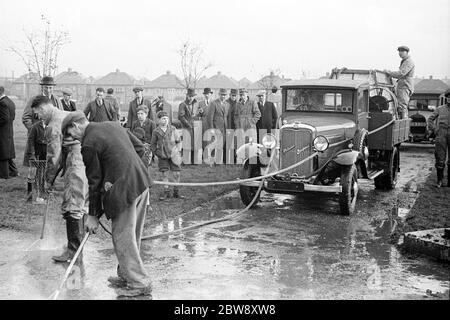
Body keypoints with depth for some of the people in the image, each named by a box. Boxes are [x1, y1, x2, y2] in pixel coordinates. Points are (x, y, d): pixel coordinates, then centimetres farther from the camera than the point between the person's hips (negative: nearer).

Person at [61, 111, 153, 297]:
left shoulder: (89, 144, -9)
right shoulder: (114, 125, 14)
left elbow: (94, 182, -6)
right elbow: (140, 148, 17)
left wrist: (93, 215, 2)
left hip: (123, 190, -9)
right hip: (141, 183, 9)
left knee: (123, 238, 3)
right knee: (132, 236, 18)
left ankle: (139, 283, 9)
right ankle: (126, 276, 31)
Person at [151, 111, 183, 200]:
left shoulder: (173, 129, -1)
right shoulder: (156, 132, -2)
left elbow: (178, 141, 9)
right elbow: (152, 145, 7)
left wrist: (176, 150, 2)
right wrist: (158, 153, -2)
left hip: (173, 155, 0)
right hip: (163, 156, 0)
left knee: (176, 174, -1)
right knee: (165, 173, -1)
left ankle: (176, 191, 15)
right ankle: (166, 192, 14)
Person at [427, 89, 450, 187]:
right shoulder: (440, 109, 11)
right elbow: (430, 119, 17)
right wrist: (434, 129, 6)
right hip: (441, 136, 0)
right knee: (440, 159, 0)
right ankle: (439, 180, 10)